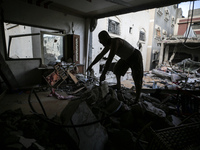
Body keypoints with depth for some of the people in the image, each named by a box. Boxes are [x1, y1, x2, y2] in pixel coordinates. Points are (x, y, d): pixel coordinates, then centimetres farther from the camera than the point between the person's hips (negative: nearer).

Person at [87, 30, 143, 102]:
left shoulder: (115, 42, -32)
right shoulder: (109, 44, -2)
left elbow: (109, 59, -40)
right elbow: (100, 56, 6)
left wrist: (103, 74, -40)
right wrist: (91, 65, 10)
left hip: (135, 57, -10)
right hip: (127, 58, 10)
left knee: (137, 80, -10)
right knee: (117, 69, 23)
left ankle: (137, 100, -3)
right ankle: (118, 85, 38)